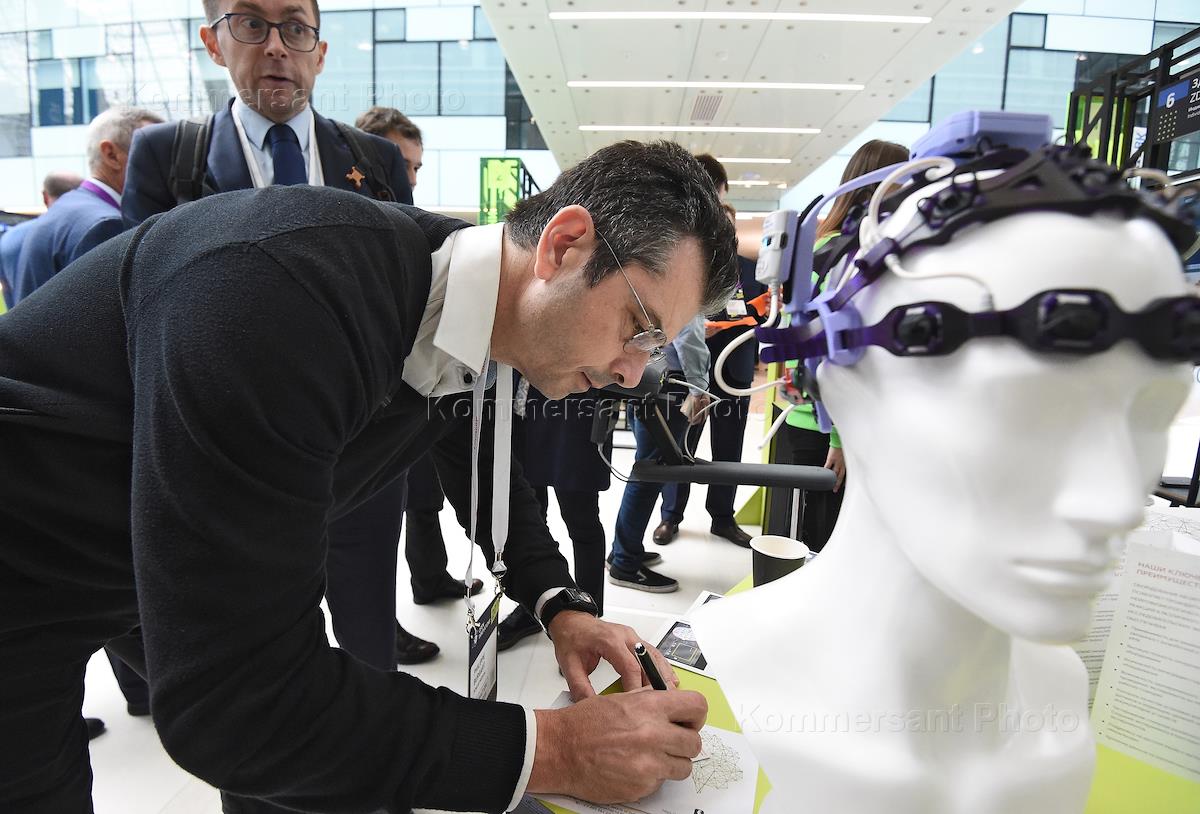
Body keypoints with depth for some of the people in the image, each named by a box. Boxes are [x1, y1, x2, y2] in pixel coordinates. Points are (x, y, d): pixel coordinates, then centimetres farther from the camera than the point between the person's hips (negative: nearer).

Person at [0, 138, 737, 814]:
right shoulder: (290, 287, -37)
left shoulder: (455, 287, -11)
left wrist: (561, 606, -4)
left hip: (139, 559, 7)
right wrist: (549, 751, -29)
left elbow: (477, 456, 9)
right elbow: (240, 699, -35)